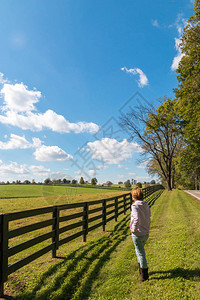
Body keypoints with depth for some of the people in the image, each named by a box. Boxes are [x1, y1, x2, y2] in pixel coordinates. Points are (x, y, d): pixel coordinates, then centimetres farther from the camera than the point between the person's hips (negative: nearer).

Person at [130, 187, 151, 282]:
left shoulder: (135, 206, -21)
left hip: (138, 234, -7)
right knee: (139, 251, 26)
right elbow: (148, 218, 7)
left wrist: (134, 229, -19)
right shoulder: (146, 206, 1)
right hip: (146, 233, 7)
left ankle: (145, 275, 22)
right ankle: (141, 270, 40)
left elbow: (137, 219, -33)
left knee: (141, 254, 8)